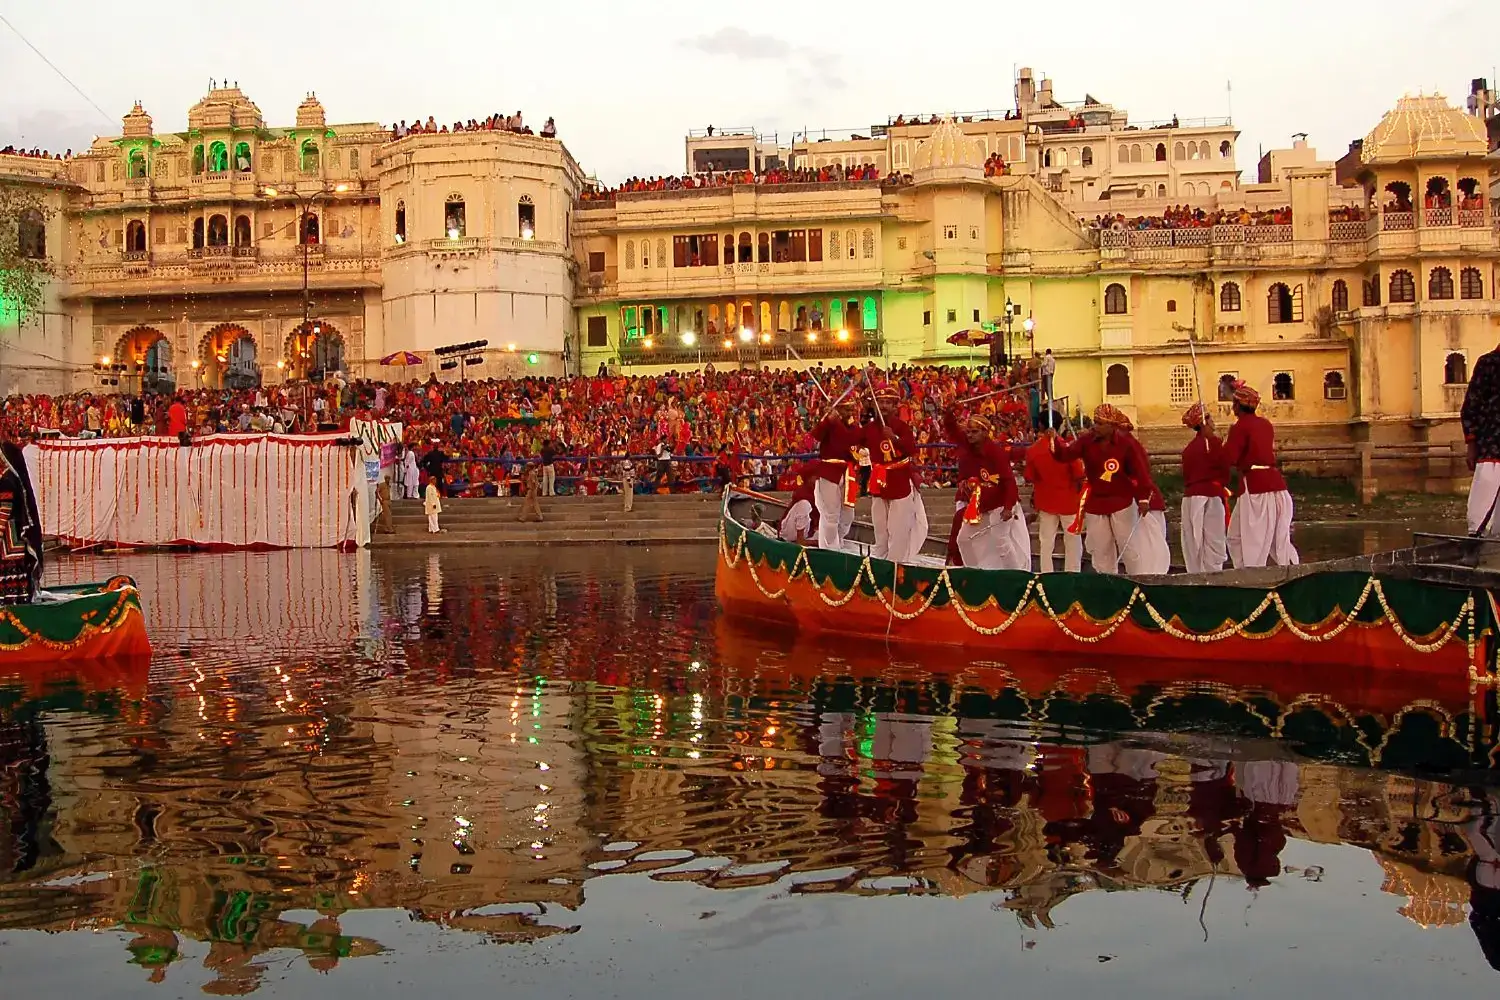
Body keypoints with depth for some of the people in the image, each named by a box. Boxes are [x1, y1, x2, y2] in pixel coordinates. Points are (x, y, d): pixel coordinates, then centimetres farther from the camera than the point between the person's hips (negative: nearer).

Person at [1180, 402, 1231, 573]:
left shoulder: (1188, 448, 10)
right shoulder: (1214, 442, -5)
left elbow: (1185, 475, 11)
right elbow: (1225, 470, -3)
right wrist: (1223, 488, 11)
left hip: (1189, 498, 5)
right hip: (1212, 496, -5)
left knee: (1194, 546, 7)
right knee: (1214, 544, -2)